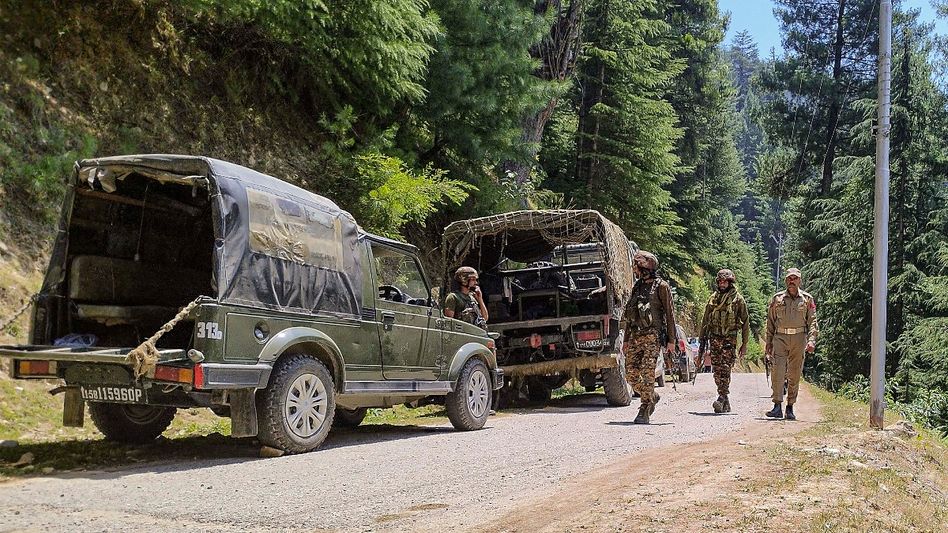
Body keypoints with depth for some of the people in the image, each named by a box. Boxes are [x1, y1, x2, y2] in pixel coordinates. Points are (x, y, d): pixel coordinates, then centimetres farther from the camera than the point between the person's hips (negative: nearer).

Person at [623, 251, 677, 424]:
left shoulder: (661, 286, -1)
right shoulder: (636, 287, 18)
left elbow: (670, 314, -3)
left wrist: (671, 340, -8)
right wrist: (626, 340, 18)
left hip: (652, 335, -6)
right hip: (635, 335, 7)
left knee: (647, 373, -11)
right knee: (631, 373, 2)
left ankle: (644, 412, -6)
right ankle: (652, 397, 25)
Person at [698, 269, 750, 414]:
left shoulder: (738, 299, 2)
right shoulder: (713, 298, 13)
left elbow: (745, 323, 4)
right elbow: (705, 321, 17)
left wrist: (744, 344, 0)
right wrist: (702, 341, 12)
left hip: (729, 338, -4)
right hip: (714, 338, 4)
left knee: (725, 368, -16)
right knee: (717, 370, 2)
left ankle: (722, 398, -20)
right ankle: (726, 403, 11)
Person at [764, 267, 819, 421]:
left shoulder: (807, 299, 8)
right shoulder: (777, 299, 9)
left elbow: (812, 322, 5)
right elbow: (770, 322, 13)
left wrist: (811, 340, -9)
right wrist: (768, 342, 9)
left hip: (799, 339, 0)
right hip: (780, 338, 0)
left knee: (795, 375, 4)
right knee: (777, 371, -13)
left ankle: (790, 408, 12)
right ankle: (777, 406, -13)